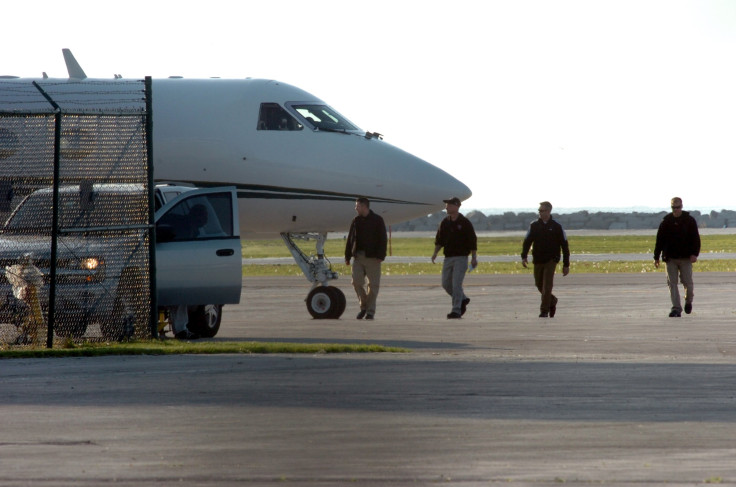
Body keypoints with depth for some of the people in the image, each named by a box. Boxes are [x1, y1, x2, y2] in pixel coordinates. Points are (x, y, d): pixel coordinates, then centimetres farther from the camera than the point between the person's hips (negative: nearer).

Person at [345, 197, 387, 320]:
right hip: (358, 256, 4)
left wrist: (380, 256, -12)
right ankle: (363, 306, 13)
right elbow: (350, 239, 14)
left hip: (372, 258, -4)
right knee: (357, 282, -4)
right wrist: (348, 256, 8)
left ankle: (370, 311, 5)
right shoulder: (356, 221, 13)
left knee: (372, 284, -2)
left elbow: (382, 239, -3)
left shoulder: (377, 220, -1)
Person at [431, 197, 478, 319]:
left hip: (461, 257, -6)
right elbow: (439, 240, 14)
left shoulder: (465, 223, -6)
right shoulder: (445, 223, 9)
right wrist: (435, 252, -1)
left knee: (456, 284, -11)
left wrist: (474, 258, -8)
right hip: (448, 257, 6)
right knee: (446, 283, 8)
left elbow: (472, 241, -4)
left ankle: (456, 310, -7)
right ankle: (463, 299, 29)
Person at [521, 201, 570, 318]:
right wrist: (524, 256, -13)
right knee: (539, 285, 10)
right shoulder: (534, 226, 5)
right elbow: (527, 241, 3)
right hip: (538, 260, 4)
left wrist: (566, 264, 1)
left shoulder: (556, 227, -2)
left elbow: (564, 245, 2)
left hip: (551, 260, -4)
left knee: (547, 286, -12)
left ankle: (544, 311, -8)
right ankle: (552, 301, 34)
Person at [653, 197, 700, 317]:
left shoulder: (690, 221, 2)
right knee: (672, 283, -5)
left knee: (688, 282, -1)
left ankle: (688, 301, 28)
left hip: (686, 258, -1)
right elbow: (659, 240, 9)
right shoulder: (666, 221, 5)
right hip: (670, 258, 1)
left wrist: (694, 254, -13)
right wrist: (656, 257, 6)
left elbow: (696, 238, 0)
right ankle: (676, 308, -4)